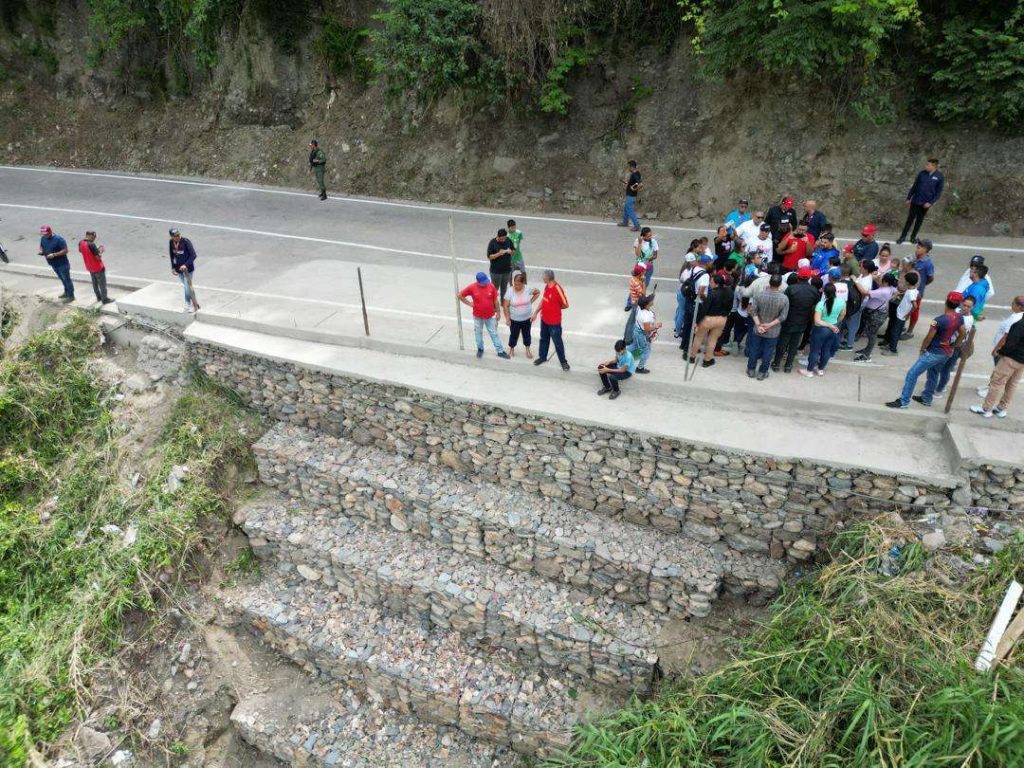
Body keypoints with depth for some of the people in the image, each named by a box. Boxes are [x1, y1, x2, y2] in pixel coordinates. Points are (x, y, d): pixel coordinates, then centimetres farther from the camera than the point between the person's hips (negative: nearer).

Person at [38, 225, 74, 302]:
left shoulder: (58, 239, -21)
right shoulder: (43, 238, 2)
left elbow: (65, 251, -23)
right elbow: (41, 246, 18)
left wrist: (54, 254, -29)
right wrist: (41, 251, -6)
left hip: (62, 264, -8)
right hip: (53, 264, 8)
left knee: (66, 279, 3)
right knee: (62, 279, 22)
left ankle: (71, 296, 12)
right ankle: (66, 292, 37)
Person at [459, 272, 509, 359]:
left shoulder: (491, 286, -15)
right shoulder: (472, 287, -18)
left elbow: (495, 300, -4)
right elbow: (459, 295, -7)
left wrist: (497, 312, 1)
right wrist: (470, 304, -9)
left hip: (490, 316, 0)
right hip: (478, 316, 0)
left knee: (494, 333, 11)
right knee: (478, 333, 19)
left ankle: (500, 351, 20)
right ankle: (480, 349, 39)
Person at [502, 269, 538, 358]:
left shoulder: (527, 289, -16)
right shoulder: (510, 291, -20)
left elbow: (537, 292, 4)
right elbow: (505, 306, -15)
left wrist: (531, 301, -5)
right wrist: (507, 319, -15)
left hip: (527, 318, 2)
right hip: (514, 319, -1)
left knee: (526, 334, 20)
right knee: (514, 335, 17)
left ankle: (528, 350, 40)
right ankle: (511, 349, 40)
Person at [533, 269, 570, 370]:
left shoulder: (558, 289, -27)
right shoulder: (546, 286, -4)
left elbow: (565, 305, -18)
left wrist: (554, 308, -4)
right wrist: (536, 312, 12)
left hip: (554, 322, -7)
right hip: (544, 319, 8)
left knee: (557, 342, 6)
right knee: (544, 339, 23)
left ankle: (563, 361, 23)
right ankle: (542, 357, 42)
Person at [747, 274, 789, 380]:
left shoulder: (758, 295, -18)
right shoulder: (784, 299, -18)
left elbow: (753, 311, -15)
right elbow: (783, 317, -16)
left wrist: (758, 325, -15)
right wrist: (770, 325, -14)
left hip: (758, 329, 1)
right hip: (773, 332, -1)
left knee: (754, 349, 18)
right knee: (767, 352, 14)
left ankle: (751, 370, 31)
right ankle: (762, 373, 25)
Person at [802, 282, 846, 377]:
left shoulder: (821, 304, -25)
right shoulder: (841, 301, -11)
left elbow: (817, 321, -29)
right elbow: (842, 315, 7)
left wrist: (829, 326, -17)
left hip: (821, 330, -5)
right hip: (834, 329, 5)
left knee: (815, 350, 11)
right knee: (827, 350, 21)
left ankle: (809, 370, 25)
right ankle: (821, 369, 36)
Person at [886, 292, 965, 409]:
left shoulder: (939, 320, -27)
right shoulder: (959, 318, -4)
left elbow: (928, 338, -18)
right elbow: (962, 335, 9)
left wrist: (922, 349, 0)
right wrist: (952, 347, 20)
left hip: (934, 353, -8)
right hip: (946, 353, 8)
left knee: (912, 374, -4)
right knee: (933, 374, 24)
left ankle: (904, 401, -1)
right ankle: (926, 398, 37)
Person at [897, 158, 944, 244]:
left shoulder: (940, 177, -7)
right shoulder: (922, 173, -2)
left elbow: (938, 192, -6)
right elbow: (914, 186, 6)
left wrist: (931, 202, -14)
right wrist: (908, 198, 7)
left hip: (926, 203, -1)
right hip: (915, 201, 1)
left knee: (919, 220, 11)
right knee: (910, 219, 2)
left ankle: (913, 237, 23)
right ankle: (902, 237, 9)